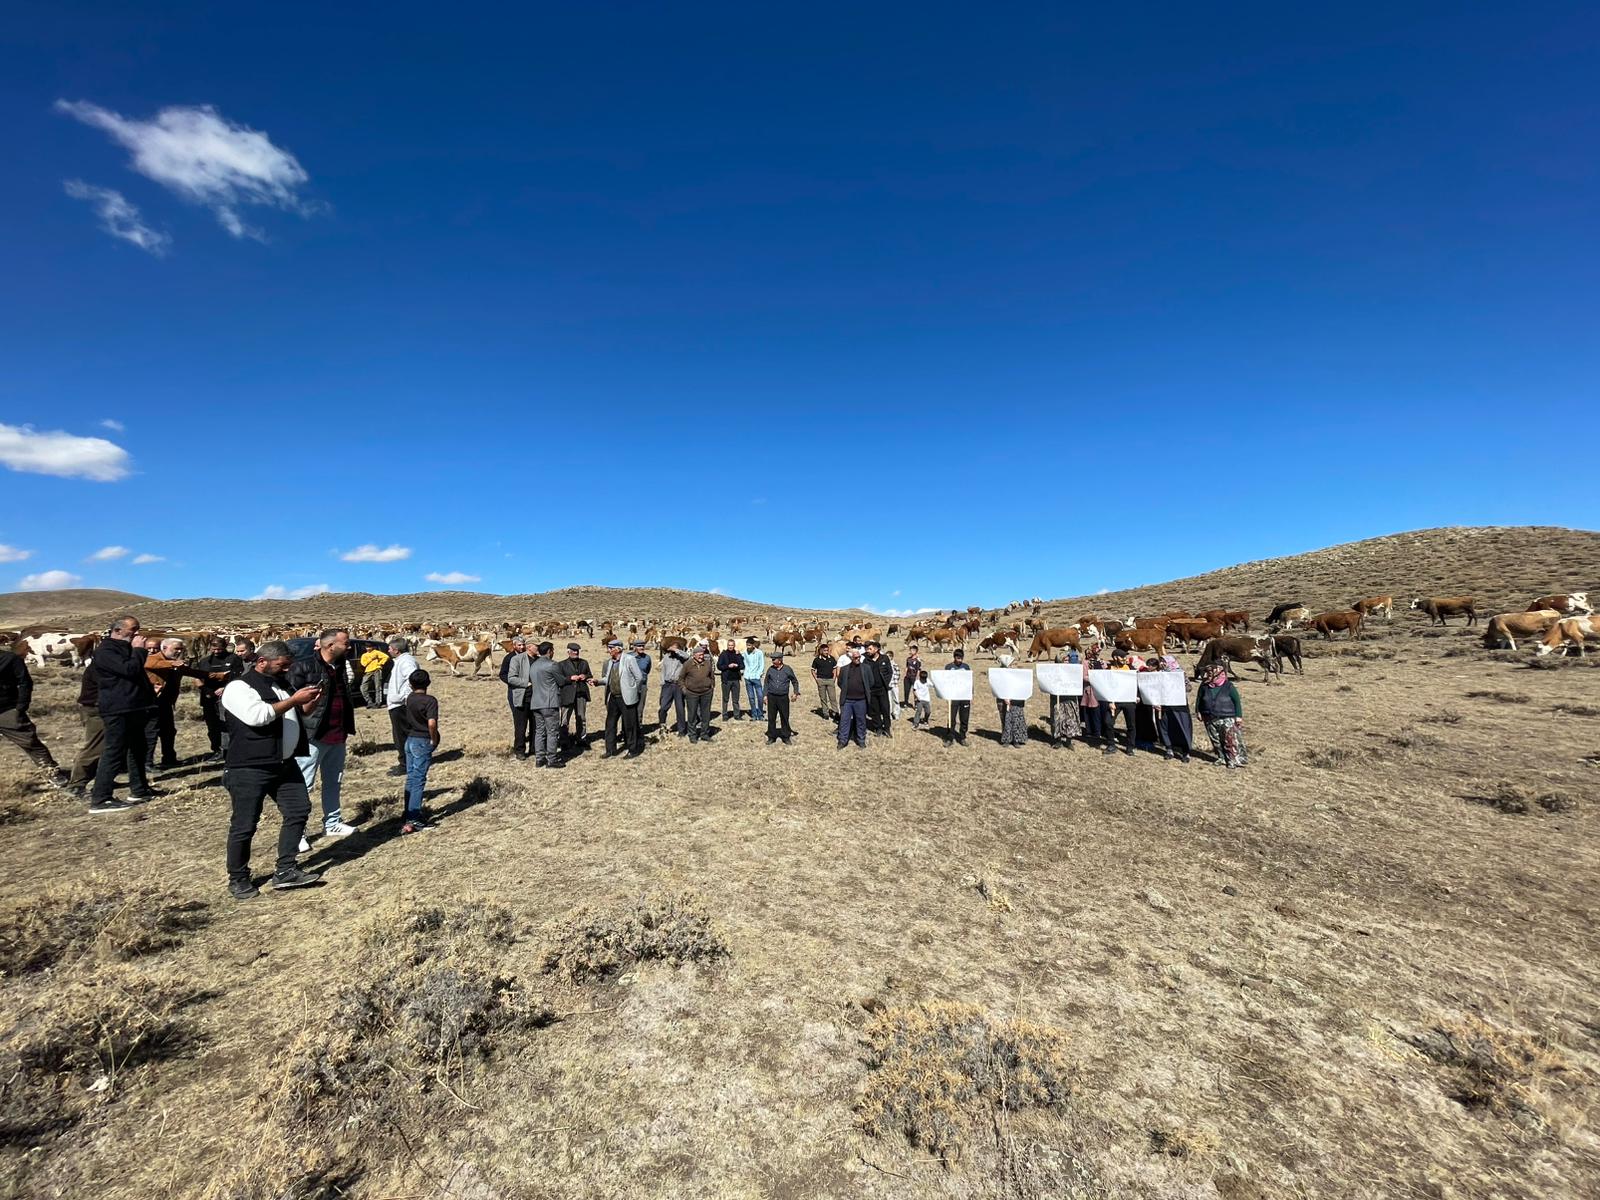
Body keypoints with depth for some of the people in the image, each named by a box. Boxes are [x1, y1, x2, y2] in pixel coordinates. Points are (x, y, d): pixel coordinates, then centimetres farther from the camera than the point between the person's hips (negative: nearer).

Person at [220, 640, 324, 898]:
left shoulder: (281, 683, 13)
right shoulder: (239, 687, -11)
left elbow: (295, 716, 22)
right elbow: (258, 715, -27)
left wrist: (308, 702, 2)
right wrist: (294, 700, -21)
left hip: (285, 764, 8)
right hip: (250, 769, -8)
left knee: (299, 810, 7)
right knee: (244, 825, 4)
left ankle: (285, 871, 16)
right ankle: (237, 879, 21)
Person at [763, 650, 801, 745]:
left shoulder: (788, 669, -2)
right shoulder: (770, 669, 3)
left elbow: (795, 681, 9)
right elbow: (766, 682, 12)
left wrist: (796, 692, -2)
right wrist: (765, 695, 7)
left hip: (783, 697, -1)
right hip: (771, 697, 2)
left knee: (784, 718, 5)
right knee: (771, 718, 5)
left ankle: (786, 736, 18)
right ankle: (771, 737, 17)